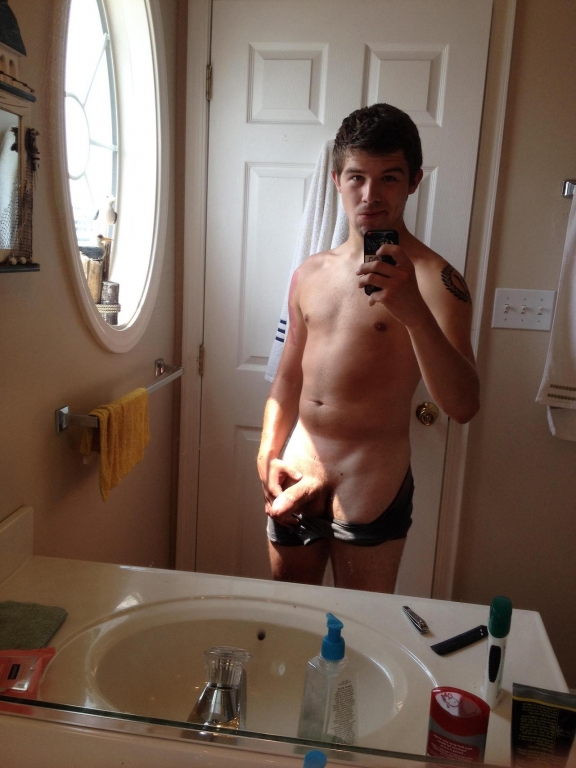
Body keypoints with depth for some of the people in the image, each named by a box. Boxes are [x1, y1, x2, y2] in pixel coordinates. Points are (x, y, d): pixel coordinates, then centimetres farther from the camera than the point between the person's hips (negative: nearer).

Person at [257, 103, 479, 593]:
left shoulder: (433, 279, -11)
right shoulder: (310, 275, 8)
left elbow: (462, 406, -22)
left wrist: (414, 312, -34)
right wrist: (268, 454, 6)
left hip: (369, 491, -5)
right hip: (296, 480, 5)